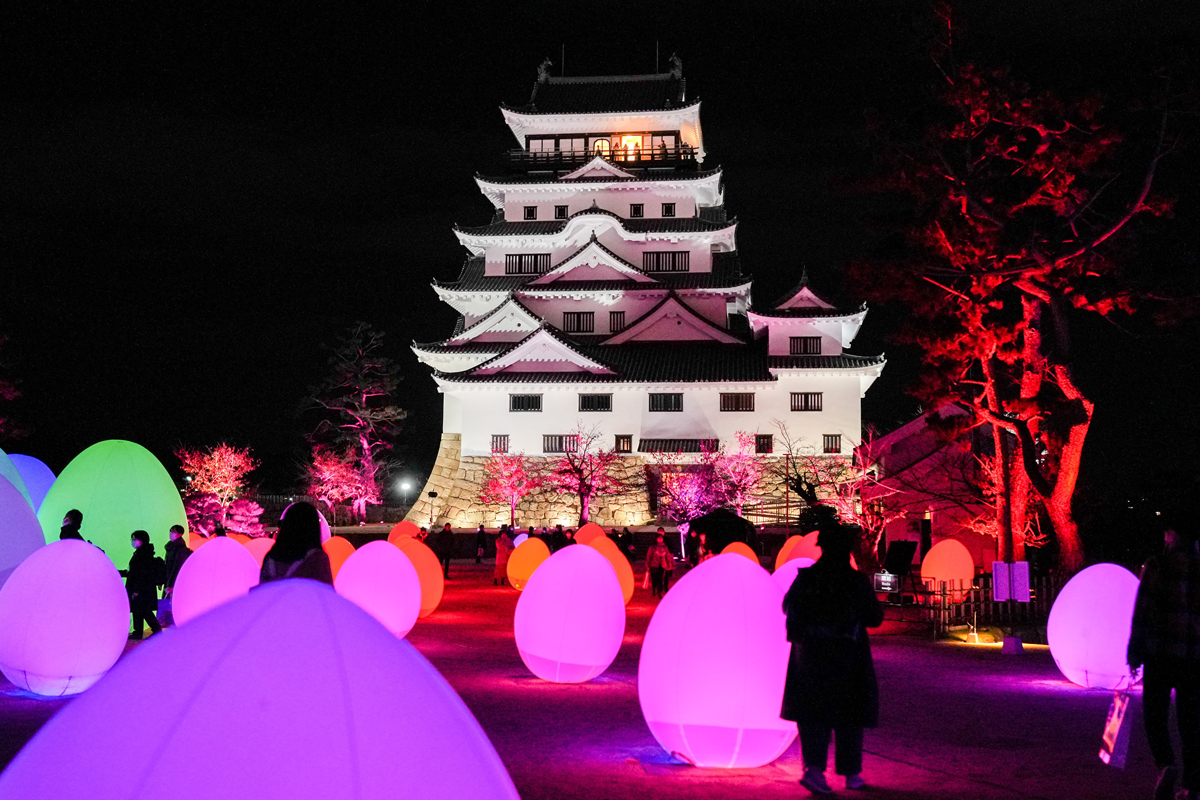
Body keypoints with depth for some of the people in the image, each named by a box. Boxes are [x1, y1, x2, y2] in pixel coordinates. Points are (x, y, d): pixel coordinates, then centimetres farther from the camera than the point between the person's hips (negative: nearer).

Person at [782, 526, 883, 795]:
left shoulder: (804, 578, -4)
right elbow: (875, 618, -3)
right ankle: (851, 773, 18)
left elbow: (788, 607, 5)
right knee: (849, 715, 11)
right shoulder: (857, 581, -10)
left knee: (813, 714, 8)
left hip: (810, 654, 2)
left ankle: (814, 767, -9)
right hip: (848, 655, -2)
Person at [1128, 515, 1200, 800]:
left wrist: (1134, 652, -3)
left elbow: (1143, 612, -9)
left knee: (1155, 714, 6)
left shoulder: (1158, 565, -5)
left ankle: (1166, 764, -17)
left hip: (1161, 655, -4)